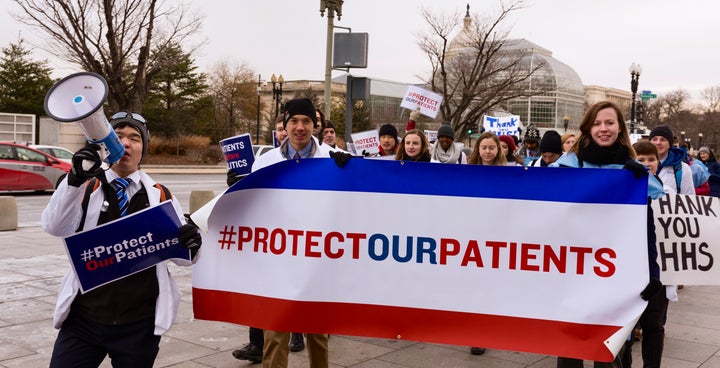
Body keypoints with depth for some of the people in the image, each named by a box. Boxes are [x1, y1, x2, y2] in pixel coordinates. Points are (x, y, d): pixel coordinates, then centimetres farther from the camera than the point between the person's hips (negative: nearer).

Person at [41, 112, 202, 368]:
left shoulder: (160, 196, 4)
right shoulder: (87, 189, 3)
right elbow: (54, 227, -12)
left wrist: (191, 245, -19)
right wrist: (75, 179, -26)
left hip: (139, 324, 1)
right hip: (83, 318, 0)